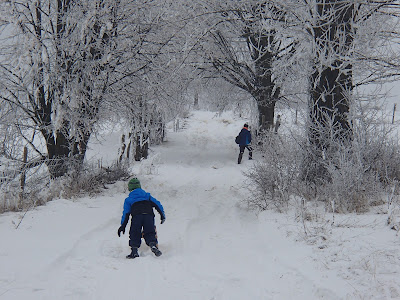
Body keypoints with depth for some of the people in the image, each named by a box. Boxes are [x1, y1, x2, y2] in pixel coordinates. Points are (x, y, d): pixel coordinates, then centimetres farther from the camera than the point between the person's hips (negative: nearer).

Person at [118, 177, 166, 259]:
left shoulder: (128, 200, 22)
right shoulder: (147, 196, 28)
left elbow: (126, 213, 13)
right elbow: (157, 204, 19)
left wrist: (123, 226, 12)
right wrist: (162, 215, 21)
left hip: (136, 216, -1)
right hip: (149, 215, 1)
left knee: (134, 234, 8)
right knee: (150, 233, 3)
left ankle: (134, 250, -13)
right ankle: (153, 244, -28)